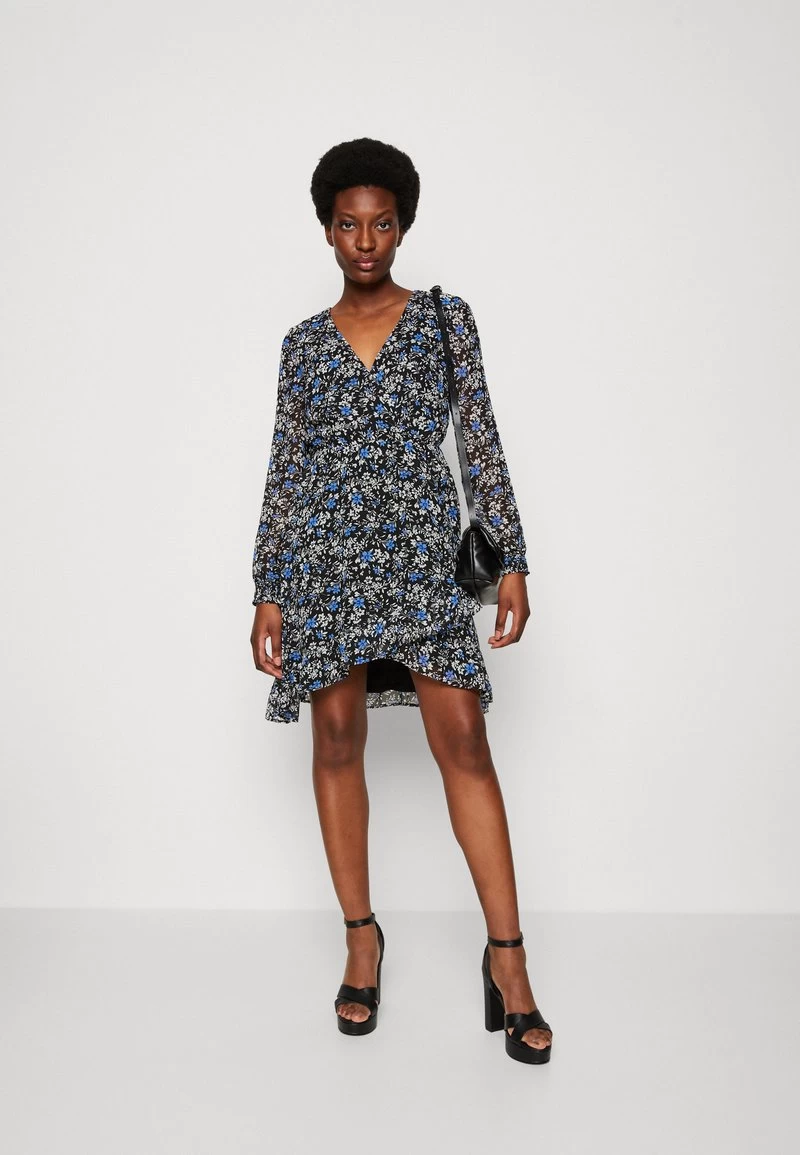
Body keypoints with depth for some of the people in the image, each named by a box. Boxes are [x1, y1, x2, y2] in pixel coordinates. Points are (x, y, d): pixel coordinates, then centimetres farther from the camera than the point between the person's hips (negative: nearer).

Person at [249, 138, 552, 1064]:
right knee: (337, 741, 3)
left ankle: (506, 954, 0)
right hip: (322, 554, 2)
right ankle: (361, 938, 19)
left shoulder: (446, 318, 8)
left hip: (421, 552, -1)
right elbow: (283, 470, 9)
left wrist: (511, 557, -3)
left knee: (463, 739, -8)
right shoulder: (303, 343, 11)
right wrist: (268, 592, 4)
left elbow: (483, 441, 5)